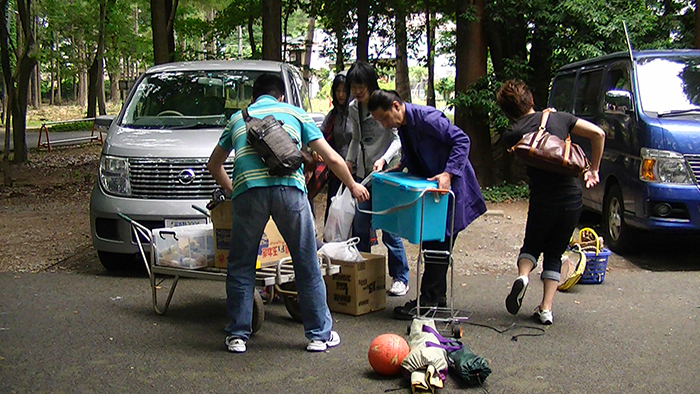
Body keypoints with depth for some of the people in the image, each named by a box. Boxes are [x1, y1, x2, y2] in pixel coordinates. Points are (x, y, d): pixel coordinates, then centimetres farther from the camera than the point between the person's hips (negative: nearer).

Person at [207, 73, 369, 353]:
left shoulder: (238, 118, 29)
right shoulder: (295, 113, 24)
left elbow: (214, 164, 39)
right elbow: (332, 158, 20)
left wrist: (229, 188, 55)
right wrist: (353, 186, 35)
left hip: (248, 191, 1)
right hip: (289, 188, -1)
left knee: (241, 266, 15)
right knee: (307, 265, 10)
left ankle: (237, 335, 18)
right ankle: (319, 335, 17)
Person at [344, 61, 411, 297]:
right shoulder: (353, 109, 10)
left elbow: (398, 138, -12)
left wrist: (383, 159, -26)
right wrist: (349, 160, 8)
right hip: (364, 173, 6)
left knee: (389, 228, -6)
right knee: (359, 226, 5)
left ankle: (401, 279, 6)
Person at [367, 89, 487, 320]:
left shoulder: (427, 117, -22)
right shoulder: (403, 125, 6)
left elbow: (461, 140, -24)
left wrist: (448, 173, -32)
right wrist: (401, 167, 6)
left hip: (449, 187, -10)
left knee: (438, 244, -7)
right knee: (430, 242, 13)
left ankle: (428, 301, -2)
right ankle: (438, 296, 24)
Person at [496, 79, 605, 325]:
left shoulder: (513, 135, -2)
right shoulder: (558, 118, 5)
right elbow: (598, 134, 3)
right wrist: (593, 170, 10)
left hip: (543, 200, -2)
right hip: (572, 197, 2)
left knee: (532, 245, 22)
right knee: (554, 254, 15)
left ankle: (523, 275, -8)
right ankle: (546, 309, 4)